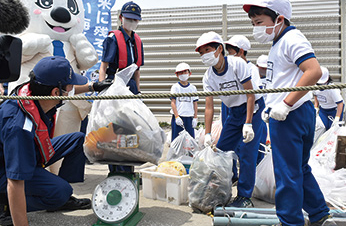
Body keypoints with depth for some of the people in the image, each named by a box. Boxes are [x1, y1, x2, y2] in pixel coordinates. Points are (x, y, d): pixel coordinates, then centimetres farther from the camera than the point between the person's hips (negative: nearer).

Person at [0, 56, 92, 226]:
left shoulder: (37, 94, -15)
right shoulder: (22, 126, -40)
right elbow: (15, 184, -40)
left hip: (31, 152, 9)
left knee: (78, 140, 4)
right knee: (60, 191, -29)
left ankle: (63, 198, 10)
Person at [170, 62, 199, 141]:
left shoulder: (193, 88, 9)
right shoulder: (175, 87, 2)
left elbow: (195, 104, 10)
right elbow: (173, 102, -3)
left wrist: (195, 118, 4)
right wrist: (177, 117, -11)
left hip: (189, 117, 3)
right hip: (178, 117, -2)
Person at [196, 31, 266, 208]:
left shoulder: (237, 64, -21)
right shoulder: (208, 77, -6)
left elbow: (250, 95, -20)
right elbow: (209, 107, -6)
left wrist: (248, 124, -25)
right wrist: (207, 134, -14)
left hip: (253, 108, -6)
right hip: (234, 112, 6)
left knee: (246, 153, -13)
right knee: (221, 150, 5)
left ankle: (245, 197, -3)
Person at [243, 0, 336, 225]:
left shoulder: (292, 39, -13)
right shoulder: (279, 43, 18)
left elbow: (314, 71, -26)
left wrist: (285, 104, -27)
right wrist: (270, 106, 19)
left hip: (291, 114, -11)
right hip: (284, 114, 11)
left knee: (287, 171, -1)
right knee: (299, 168, 18)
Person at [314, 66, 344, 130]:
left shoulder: (332, 89, -32)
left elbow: (340, 103, -30)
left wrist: (337, 118, -32)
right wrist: (316, 107, 5)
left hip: (335, 110, -5)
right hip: (322, 110, 5)